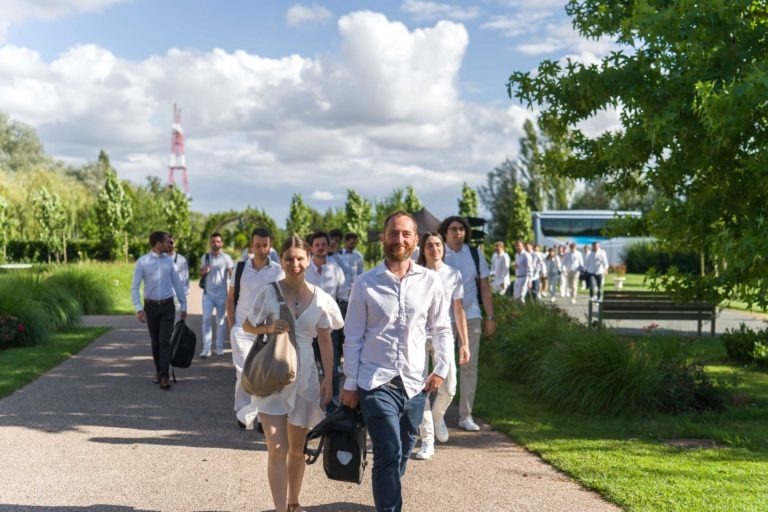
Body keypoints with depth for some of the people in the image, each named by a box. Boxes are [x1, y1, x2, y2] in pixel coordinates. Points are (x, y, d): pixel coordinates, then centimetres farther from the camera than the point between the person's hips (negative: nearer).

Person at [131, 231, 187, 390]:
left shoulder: (169, 260, 4)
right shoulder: (142, 262, -5)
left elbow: (177, 283, 8)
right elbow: (135, 287, -6)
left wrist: (183, 305, 9)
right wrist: (138, 308, -16)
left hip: (168, 306, 1)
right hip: (151, 306, -1)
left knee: (165, 341, -7)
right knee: (155, 341, 11)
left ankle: (163, 377, -9)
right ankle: (158, 371, 28)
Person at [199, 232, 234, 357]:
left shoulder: (226, 258, -1)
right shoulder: (205, 257, 7)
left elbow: (232, 275, -4)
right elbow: (201, 274, 14)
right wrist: (204, 272, -10)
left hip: (221, 294, -2)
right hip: (207, 293, 2)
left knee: (220, 321, 6)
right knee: (206, 319, -6)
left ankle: (219, 347, 14)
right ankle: (206, 348, -5)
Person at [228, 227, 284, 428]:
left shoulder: (278, 271, -1)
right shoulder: (241, 268, 3)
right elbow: (230, 299, 9)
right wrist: (231, 327, 2)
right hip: (242, 330, 0)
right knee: (244, 373, -1)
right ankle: (243, 412, 17)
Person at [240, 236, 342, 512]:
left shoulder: (320, 298, -2)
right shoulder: (269, 293, -7)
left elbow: (325, 341, 4)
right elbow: (247, 326, 4)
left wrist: (328, 378, -1)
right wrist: (268, 328, -16)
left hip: (304, 377, 2)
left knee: (297, 448, 15)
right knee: (277, 448, -10)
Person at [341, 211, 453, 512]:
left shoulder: (430, 281, 2)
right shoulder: (365, 284, -3)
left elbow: (442, 329, 11)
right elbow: (353, 337, 0)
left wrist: (442, 368, 2)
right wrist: (350, 384, -1)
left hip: (414, 383, 3)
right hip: (376, 382, -3)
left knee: (402, 453, 16)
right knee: (388, 454, -12)